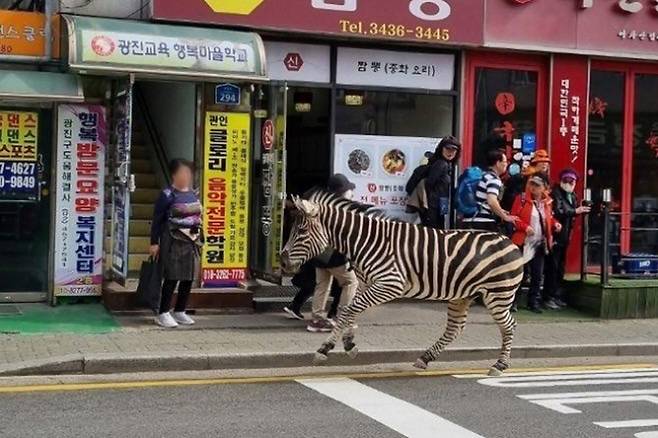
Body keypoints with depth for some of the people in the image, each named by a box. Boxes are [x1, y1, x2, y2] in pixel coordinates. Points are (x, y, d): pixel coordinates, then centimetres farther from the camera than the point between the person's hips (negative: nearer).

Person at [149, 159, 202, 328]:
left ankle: (180, 311, 22)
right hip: (173, 241, -7)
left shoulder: (193, 194, 11)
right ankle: (163, 313, 4)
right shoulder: (168, 195, -9)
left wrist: (199, 240, 16)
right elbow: (157, 219, -8)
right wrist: (154, 242, -10)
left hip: (192, 241, 7)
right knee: (172, 277, -5)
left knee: (189, 277, 9)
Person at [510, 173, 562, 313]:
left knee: (537, 275, 7)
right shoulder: (522, 199, -7)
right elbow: (514, 217, -9)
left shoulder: (547, 202, 8)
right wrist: (525, 227, -22)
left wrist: (555, 224, 1)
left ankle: (534, 302, 17)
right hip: (523, 242, -5)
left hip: (540, 243, 5)